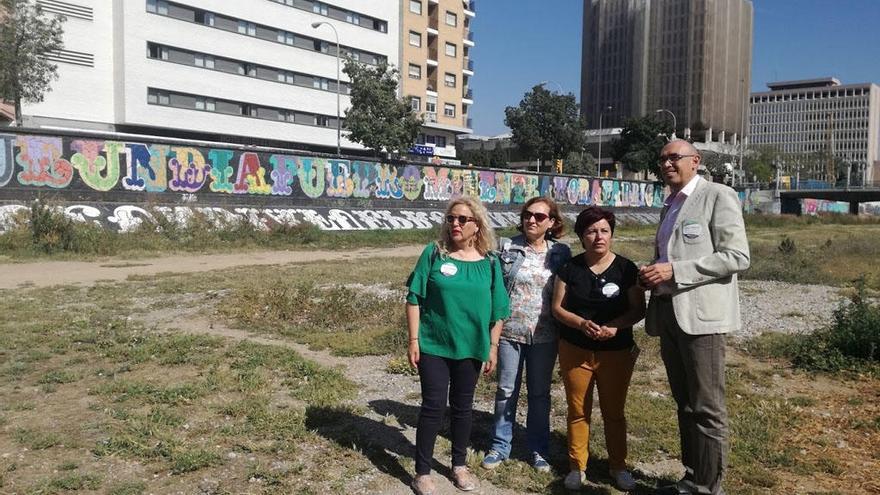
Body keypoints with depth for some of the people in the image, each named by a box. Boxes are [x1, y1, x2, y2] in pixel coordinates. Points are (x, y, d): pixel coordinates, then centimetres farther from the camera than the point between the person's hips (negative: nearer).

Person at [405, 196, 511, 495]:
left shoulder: (490, 263, -1)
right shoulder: (434, 253, -6)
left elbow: (497, 310, 4)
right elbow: (414, 299, -5)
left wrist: (493, 347, 2)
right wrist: (413, 340, -8)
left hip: (471, 348, 2)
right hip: (434, 346, -2)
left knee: (462, 408, 15)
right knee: (433, 407, 1)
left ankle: (459, 466, 32)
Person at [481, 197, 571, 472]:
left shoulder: (561, 253, 1)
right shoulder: (506, 248, -2)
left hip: (544, 336, 1)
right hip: (509, 331, -1)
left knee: (540, 393, 12)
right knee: (506, 391, 9)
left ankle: (538, 450, 26)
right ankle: (500, 447, 24)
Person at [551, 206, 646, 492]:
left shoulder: (626, 269, -3)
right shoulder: (570, 269, -2)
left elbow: (638, 309, -3)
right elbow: (557, 308, -1)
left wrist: (616, 326, -21)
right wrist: (581, 323, -19)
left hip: (617, 352, 0)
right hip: (575, 350, 1)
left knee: (614, 412, 11)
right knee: (578, 411, 9)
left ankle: (618, 466, 28)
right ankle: (577, 466, 23)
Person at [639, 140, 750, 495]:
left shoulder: (718, 196, -5)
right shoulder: (670, 205, 19)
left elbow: (737, 257, -14)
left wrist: (674, 272, -19)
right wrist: (653, 275, 6)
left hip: (700, 313, -8)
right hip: (669, 314, 8)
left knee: (706, 409, -1)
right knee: (685, 405, 15)